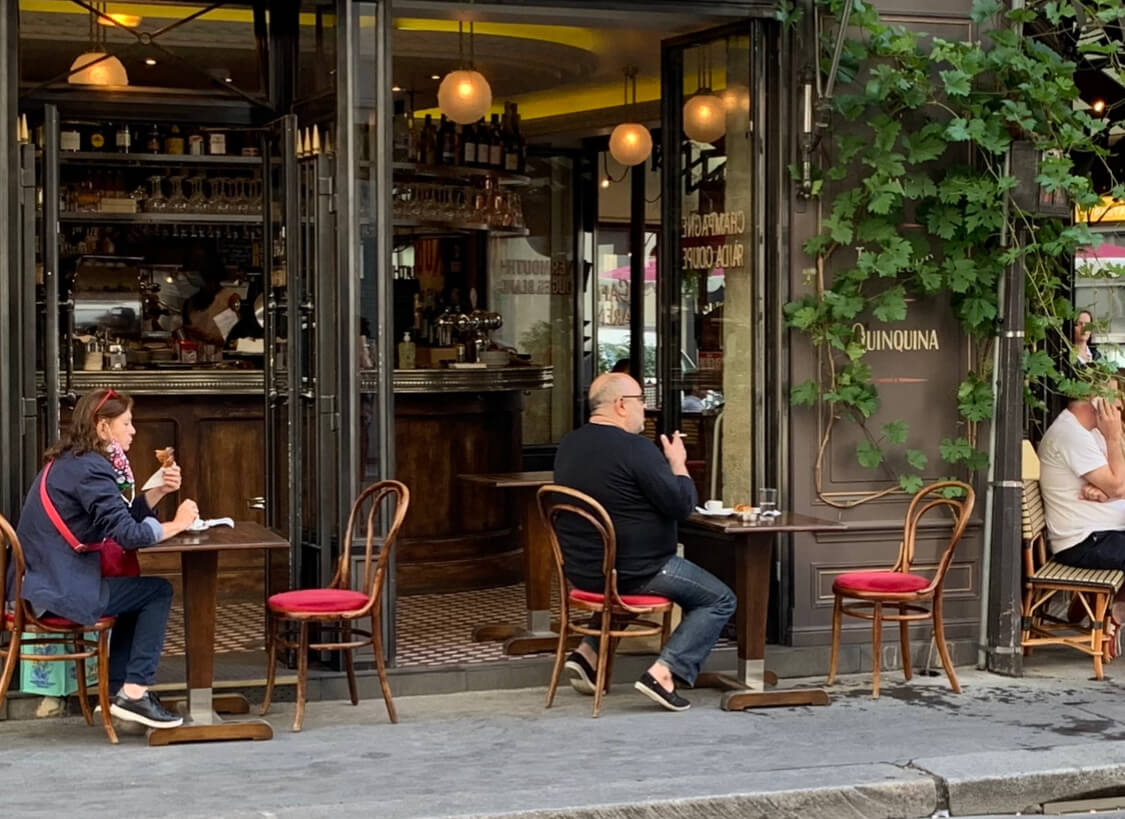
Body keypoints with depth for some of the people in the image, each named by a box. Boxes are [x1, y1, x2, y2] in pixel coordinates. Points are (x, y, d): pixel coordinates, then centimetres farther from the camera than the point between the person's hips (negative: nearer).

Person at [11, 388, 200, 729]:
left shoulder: (69, 462, 15)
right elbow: (127, 534, -23)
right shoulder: (90, 468, -17)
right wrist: (177, 525, -9)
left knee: (136, 591, 26)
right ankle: (135, 693, 1)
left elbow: (123, 514, 15)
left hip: (42, 585, 10)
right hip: (61, 592, -10)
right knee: (157, 591, 1)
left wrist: (160, 490, 2)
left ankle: (119, 691, 23)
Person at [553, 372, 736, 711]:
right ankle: (664, 673, -9)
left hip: (582, 571, 8)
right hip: (633, 573, -8)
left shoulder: (569, 445, 5)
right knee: (719, 600, 5)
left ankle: (590, 653, 22)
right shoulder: (635, 448, -20)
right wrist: (678, 463, -1)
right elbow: (683, 504, -18)